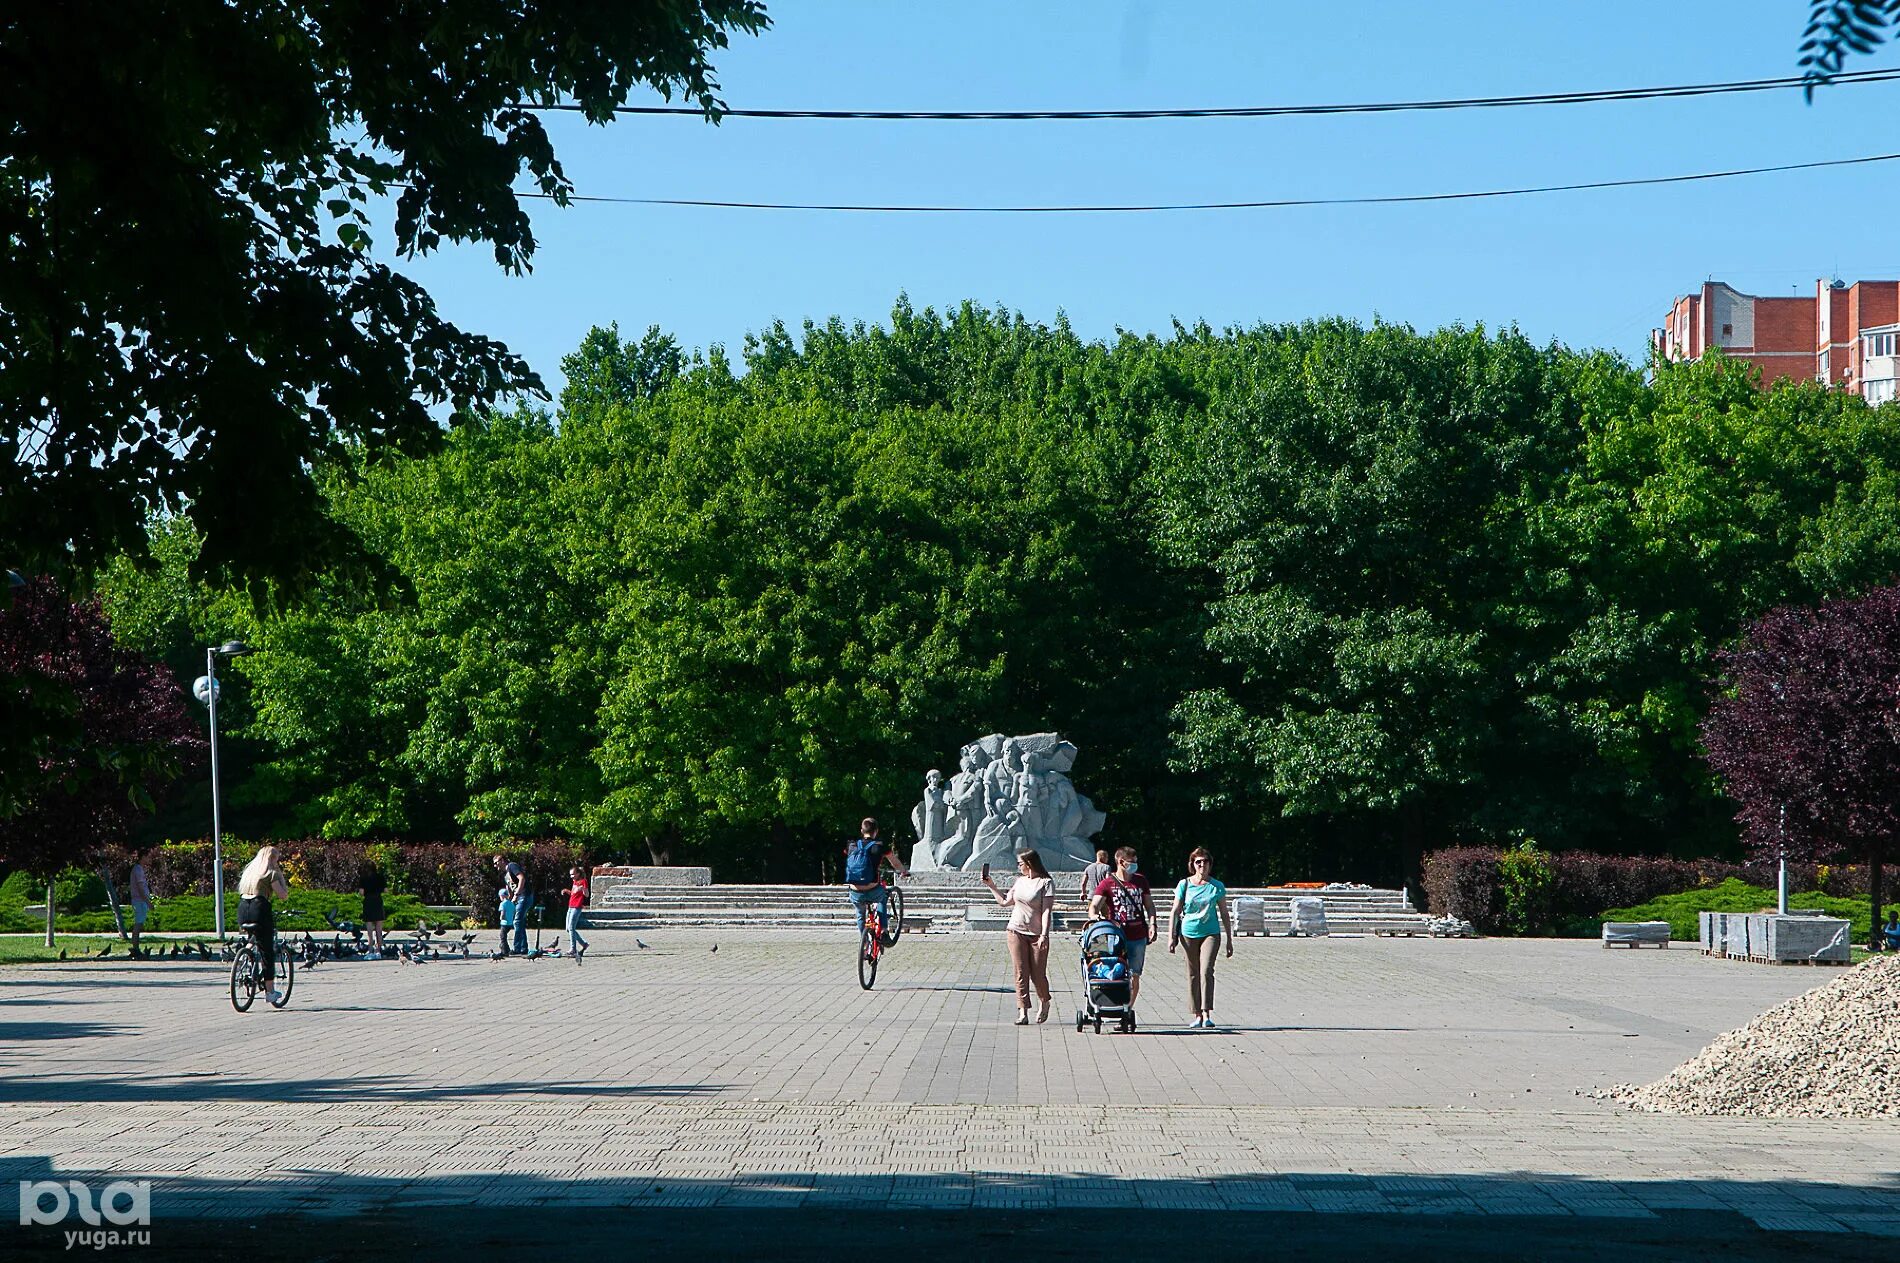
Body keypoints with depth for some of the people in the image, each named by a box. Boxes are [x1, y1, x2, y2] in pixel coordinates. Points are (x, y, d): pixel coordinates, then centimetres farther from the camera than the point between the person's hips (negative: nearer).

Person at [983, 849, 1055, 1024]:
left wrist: (1044, 935, -20)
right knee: (1021, 973, -3)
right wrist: (991, 885, 22)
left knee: (1038, 975, 2)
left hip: (1037, 935, -5)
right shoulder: (1020, 880, 13)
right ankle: (1023, 1012, -6)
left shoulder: (1046, 882, -7)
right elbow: (1005, 901, 25)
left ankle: (1045, 1004, 29)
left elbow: (1047, 911, -13)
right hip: (1016, 932, 5)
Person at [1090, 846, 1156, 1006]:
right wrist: (1095, 916, -31)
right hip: (1117, 937, -4)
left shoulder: (1141, 881, 11)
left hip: (1138, 937, 4)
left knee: (1134, 976, 5)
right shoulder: (1108, 883, -2)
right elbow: (1094, 905, -9)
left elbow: (1149, 904, 17)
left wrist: (1152, 924, 3)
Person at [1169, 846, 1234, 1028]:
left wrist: (1229, 940, 10)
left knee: (1206, 971, -16)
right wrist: (1171, 937, -1)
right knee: (1193, 974, 5)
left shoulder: (1217, 887, 4)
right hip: (1189, 933, 1)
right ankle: (1197, 1015, 12)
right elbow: (1175, 912, 5)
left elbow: (1224, 914, 10)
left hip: (1211, 933, -1)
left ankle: (1207, 1014, -20)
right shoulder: (1185, 885, 3)